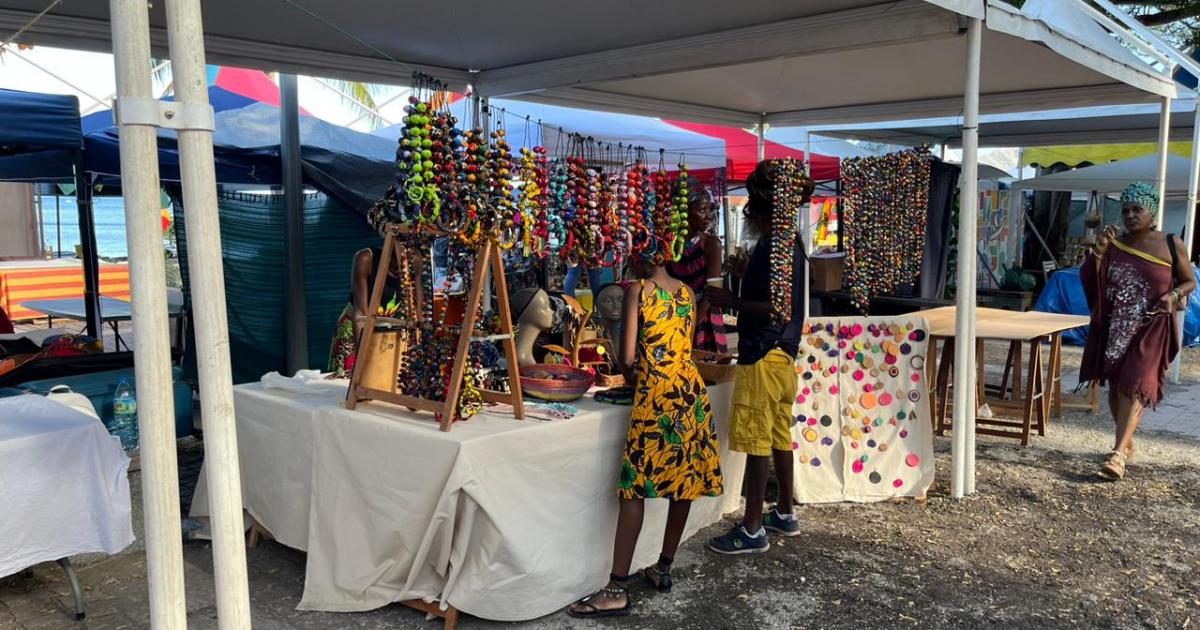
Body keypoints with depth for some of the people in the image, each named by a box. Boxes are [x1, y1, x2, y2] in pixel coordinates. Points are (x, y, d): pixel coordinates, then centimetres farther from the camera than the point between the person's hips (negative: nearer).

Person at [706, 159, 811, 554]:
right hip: (783, 351, 10)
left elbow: (775, 308, -24)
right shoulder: (791, 241, 12)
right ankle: (784, 514, 30)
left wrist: (730, 301, -16)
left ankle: (753, 531, 3)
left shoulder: (772, 246, -18)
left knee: (755, 442, -4)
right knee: (778, 436, 18)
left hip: (764, 355, -10)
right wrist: (745, 274, 17)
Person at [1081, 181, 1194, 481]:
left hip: (1151, 329, -3)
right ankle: (1127, 443, 30)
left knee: (1134, 387, -13)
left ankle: (1118, 453, -18)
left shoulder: (1172, 245, -2)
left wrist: (1173, 295, -14)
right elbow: (1090, 281, -2)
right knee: (1116, 386, 11)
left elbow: (1190, 282, 7)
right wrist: (1099, 250, -15)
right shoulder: (1114, 245, 3)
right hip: (1115, 328, 4)